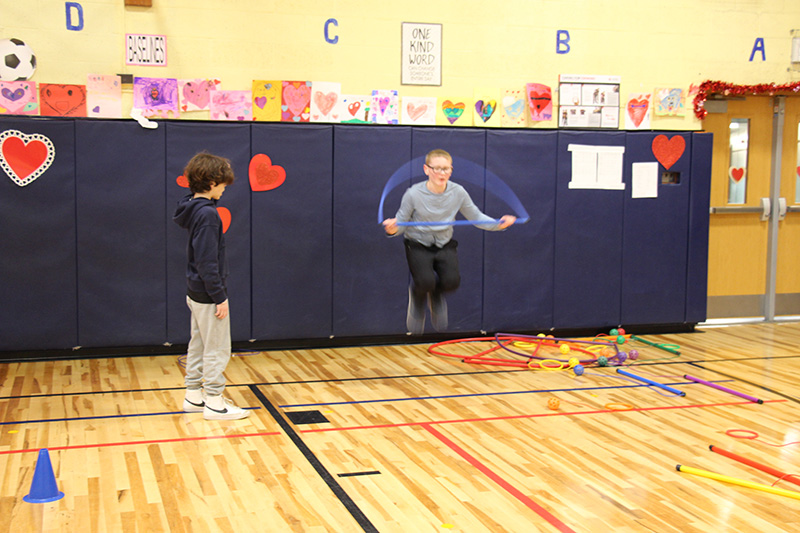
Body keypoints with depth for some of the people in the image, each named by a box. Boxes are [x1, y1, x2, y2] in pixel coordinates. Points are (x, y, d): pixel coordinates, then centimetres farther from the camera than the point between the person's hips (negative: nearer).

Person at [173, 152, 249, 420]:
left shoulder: (194, 209, 8)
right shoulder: (207, 214, -21)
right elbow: (207, 261, -23)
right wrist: (220, 297, -19)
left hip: (196, 293, 10)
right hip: (208, 295, -10)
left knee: (199, 345, 17)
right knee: (218, 349, 0)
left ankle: (194, 397, 26)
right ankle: (214, 403, 7)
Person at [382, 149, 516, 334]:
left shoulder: (458, 192, -8)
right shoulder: (413, 194, -15)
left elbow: (476, 217, 0)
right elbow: (401, 222, -10)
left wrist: (498, 224, -16)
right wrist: (392, 229, -33)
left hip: (445, 245, 2)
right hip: (418, 245, -2)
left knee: (451, 281, -22)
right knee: (426, 282, -25)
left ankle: (436, 296, 18)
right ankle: (417, 294, 16)